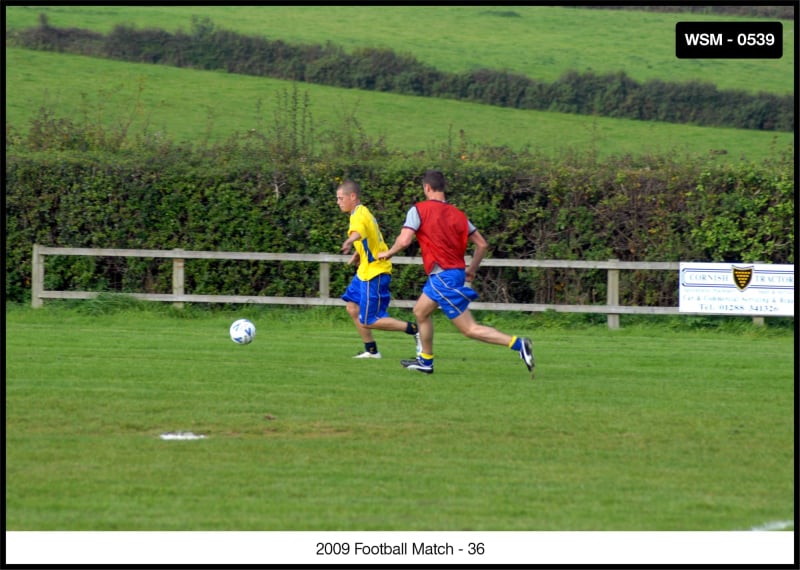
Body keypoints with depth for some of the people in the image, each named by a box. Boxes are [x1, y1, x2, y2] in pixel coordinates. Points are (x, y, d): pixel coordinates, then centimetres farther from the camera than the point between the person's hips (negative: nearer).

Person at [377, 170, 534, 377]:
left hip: (442, 277, -8)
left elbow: (404, 241, -17)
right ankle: (425, 361, 29)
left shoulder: (419, 210, -8)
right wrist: (472, 270, 23)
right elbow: (482, 244, 9)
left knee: (470, 329, -3)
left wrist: (387, 253, 3)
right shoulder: (457, 214, 10)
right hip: (457, 272, 8)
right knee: (420, 312, 23)